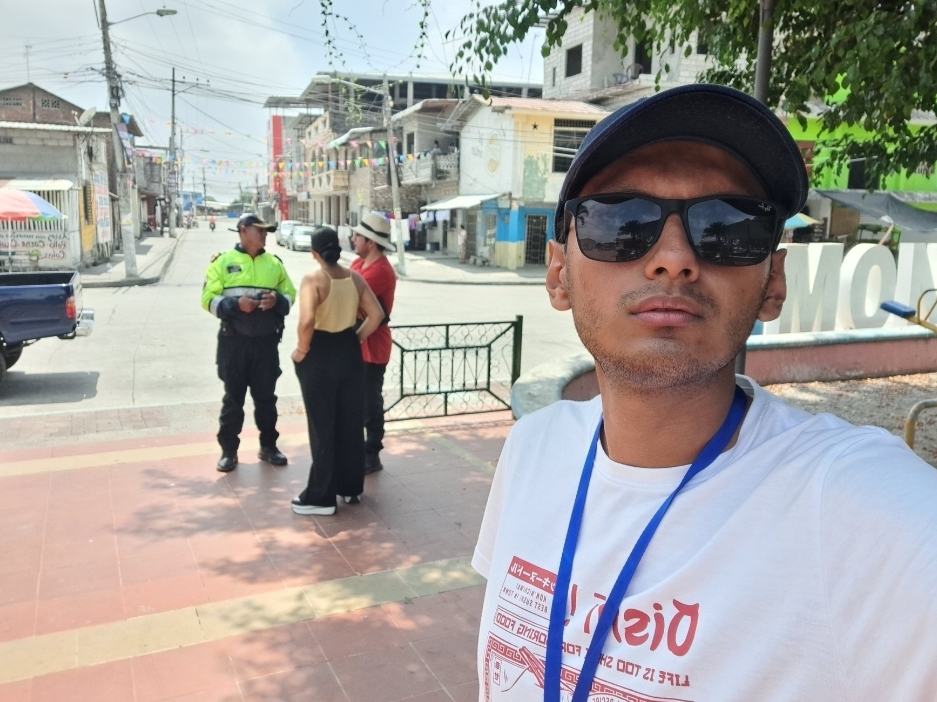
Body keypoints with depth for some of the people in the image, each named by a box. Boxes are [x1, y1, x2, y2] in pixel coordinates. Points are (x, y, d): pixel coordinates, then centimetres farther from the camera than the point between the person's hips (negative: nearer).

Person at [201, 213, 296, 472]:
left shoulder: (275, 263, 8)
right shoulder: (223, 262, -1)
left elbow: (290, 295, 10)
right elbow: (208, 298, -5)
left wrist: (277, 300, -12)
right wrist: (235, 304, -21)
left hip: (266, 341, 2)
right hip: (234, 341, -2)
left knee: (266, 396, 11)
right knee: (233, 397, 6)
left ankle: (268, 446, 24)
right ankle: (229, 450, 16)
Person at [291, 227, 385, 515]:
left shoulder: (312, 279, -16)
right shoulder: (355, 277, 1)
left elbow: (307, 320, -28)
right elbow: (376, 314, 0)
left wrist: (302, 349, -13)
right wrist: (358, 338, 10)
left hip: (319, 355, -5)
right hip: (349, 352, 6)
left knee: (322, 427, 3)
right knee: (351, 422, 15)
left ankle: (320, 497, 12)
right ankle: (351, 487, 28)